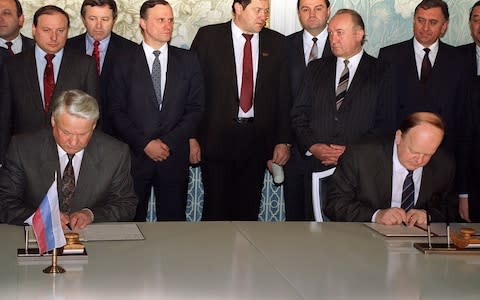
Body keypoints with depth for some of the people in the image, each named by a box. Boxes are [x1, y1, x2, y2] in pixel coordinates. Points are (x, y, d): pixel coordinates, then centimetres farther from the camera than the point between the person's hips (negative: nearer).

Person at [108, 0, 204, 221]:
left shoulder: (188, 61, 8)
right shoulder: (124, 63, 3)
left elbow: (196, 108, 4)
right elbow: (116, 111, 0)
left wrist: (168, 143, -6)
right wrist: (145, 143, -10)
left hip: (174, 155, 1)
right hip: (134, 156, -1)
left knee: (172, 219, 4)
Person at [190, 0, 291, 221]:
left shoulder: (276, 43, 7)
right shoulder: (208, 37, 0)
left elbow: (283, 95, 7)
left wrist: (283, 140, 1)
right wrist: (190, 136, -6)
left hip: (258, 139, 2)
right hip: (216, 138, -2)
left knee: (248, 210, 8)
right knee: (216, 209, 1)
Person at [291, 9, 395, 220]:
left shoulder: (380, 73, 6)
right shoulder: (316, 68, 16)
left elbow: (386, 124, -1)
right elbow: (299, 114, 12)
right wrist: (312, 146, -5)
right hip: (318, 167, 3)